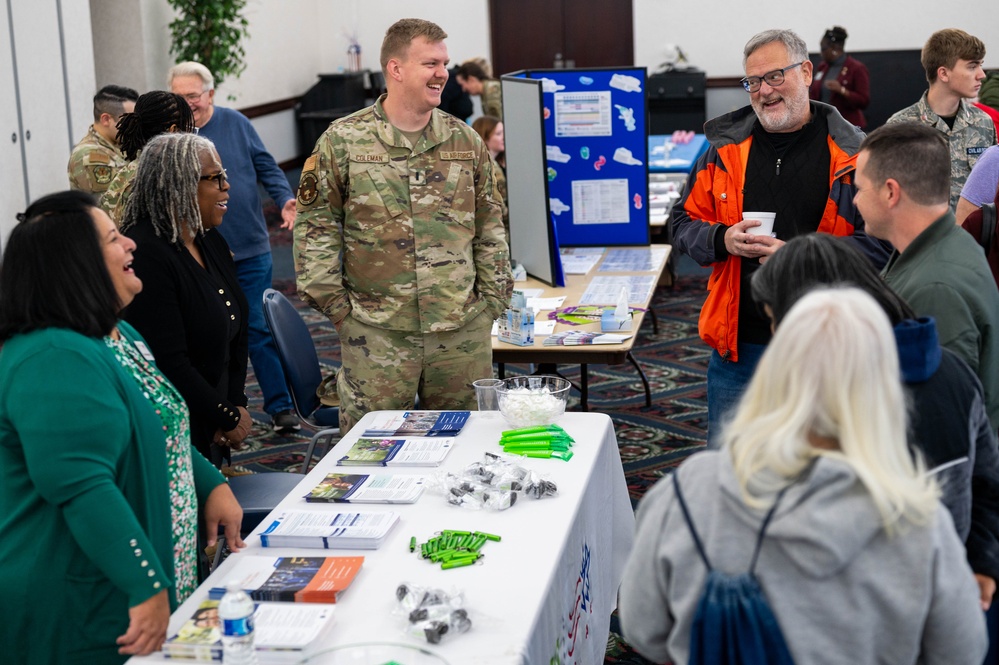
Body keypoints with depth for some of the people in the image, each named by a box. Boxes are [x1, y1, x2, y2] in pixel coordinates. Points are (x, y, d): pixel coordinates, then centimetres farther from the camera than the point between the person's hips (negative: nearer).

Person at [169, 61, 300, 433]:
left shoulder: (235, 123, 2)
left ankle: (280, 406, 10)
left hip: (250, 250, 0)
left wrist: (284, 199, -11)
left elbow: (266, 166, 6)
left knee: (258, 328, 3)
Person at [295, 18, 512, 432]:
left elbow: (489, 226, 13)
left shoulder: (466, 141, 8)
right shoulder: (342, 141, -1)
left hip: (463, 331, 3)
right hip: (375, 333, -3)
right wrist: (334, 302, -4)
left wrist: (492, 297, 7)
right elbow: (316, 224, 1)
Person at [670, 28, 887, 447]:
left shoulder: (852, 154, -5)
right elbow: (684, 223, 9)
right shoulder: (726, 149, 4)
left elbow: (880, 242, -10)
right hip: (739, 343, 3)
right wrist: (722, 240, -13)